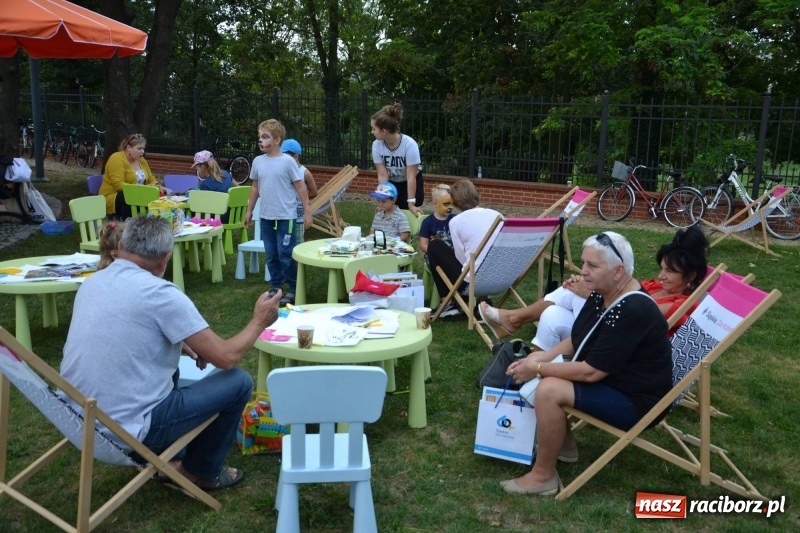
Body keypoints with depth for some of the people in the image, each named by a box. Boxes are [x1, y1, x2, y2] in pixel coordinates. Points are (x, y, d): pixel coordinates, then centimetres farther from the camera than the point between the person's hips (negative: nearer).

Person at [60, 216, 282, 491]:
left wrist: (185, 344, 20)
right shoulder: (160, 292, -19)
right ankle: (200, 471, 22)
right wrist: (259, 321, 2)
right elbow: (226, 357, -15)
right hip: (125, 430, -8)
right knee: (239, 382, 3)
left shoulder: (93, 282, 4)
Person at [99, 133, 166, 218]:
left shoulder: (141, 160, 9)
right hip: (113, 197, -7)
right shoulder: (117, 159, -13)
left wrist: (158, 186, -7)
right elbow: (118, 185, -22)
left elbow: (151, 178, 16)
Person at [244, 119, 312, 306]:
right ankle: (275, 286, 25)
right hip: (266, 217, 5)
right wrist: (249, 211, 16)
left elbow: (300, 187, -6)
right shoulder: (258, 161, 4)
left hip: (286, 217, -5)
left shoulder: (288, 161, -10)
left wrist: (307, 210, -8)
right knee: (271, 255, 12)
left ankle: (293, 289, 12)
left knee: (286, 254, -2)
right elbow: (255, 188, 14)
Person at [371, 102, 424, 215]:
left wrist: (411, 204, -29)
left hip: (411, 185, -3)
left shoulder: (409, 144, -30)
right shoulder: (377, 145, -20)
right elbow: (382, 175, -17)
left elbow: (411, 177, -29)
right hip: (391, 184, 3)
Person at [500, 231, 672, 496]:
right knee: (544, 377, 9)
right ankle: (564, 445, 21)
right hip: (608, 376, 10)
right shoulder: (603, 293, -2)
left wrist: (537, 369, -20)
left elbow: (590, 371, -29)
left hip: (635, 400, -10)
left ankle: (543, 476, -8)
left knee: (548, 391, -25)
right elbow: (578, 340, 8)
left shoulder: (632, 311, -30)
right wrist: (540, 358, -7)